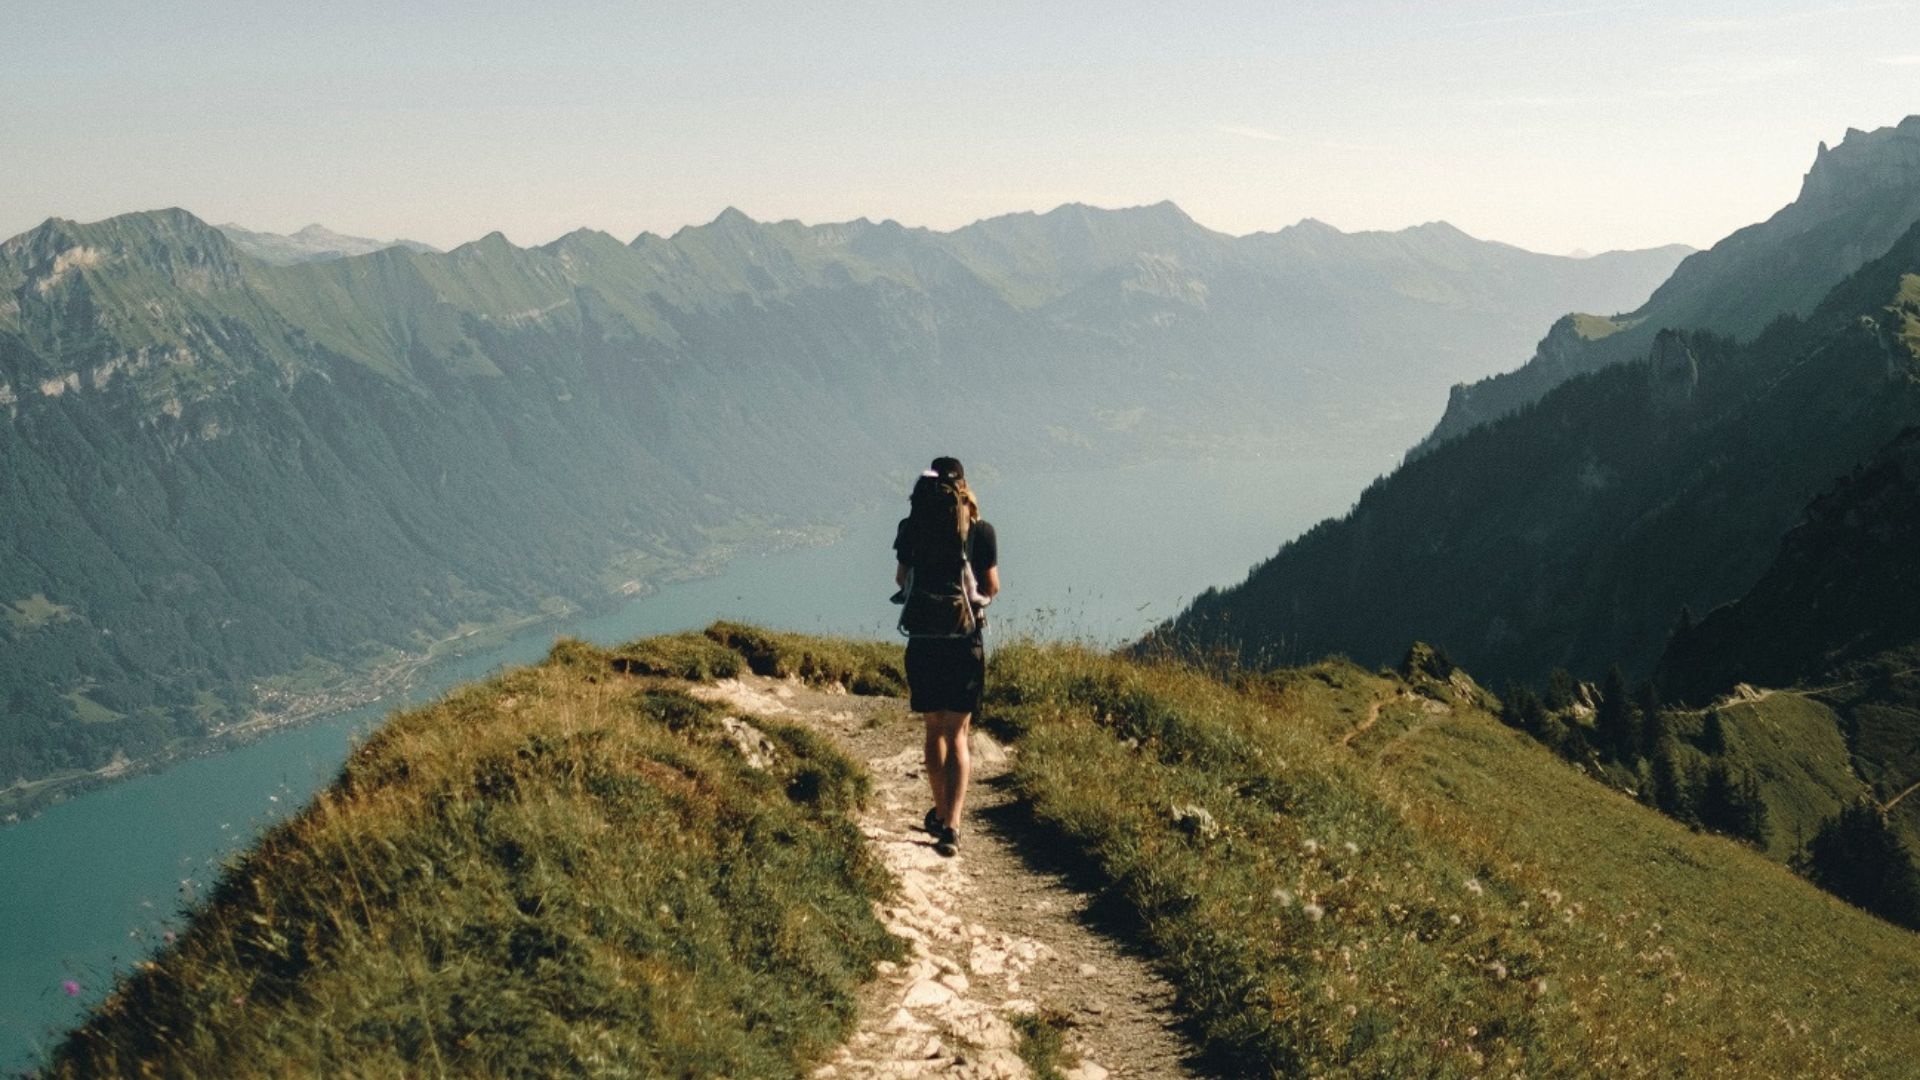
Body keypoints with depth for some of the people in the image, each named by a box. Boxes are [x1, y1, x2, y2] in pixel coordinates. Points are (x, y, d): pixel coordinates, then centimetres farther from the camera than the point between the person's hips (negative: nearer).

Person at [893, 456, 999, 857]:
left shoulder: (912, 528, -2)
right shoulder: (981, 531, -6)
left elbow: (901, 579, 8)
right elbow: (991, 586, 0)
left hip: (923, 642, 1)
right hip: (966, 643, -1)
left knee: (934, 729, 17)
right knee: (957, 734, 2)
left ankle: (942, 812, 31)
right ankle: (951, 824, -12)